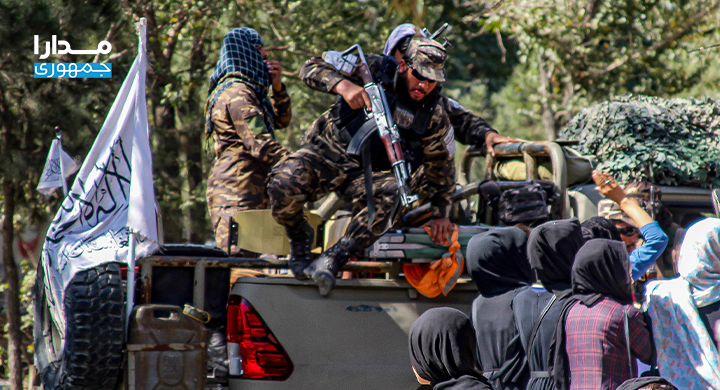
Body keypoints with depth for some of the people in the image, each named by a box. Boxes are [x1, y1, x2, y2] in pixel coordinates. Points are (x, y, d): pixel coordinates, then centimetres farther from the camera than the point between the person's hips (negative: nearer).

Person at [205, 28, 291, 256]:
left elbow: (281, 121, 31)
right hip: (239, 191, -11)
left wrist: (277, 87, 15)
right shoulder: (237, 93, -11)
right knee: (240, 253, -16)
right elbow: (261, 144, -20)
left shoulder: (249, 91, 22)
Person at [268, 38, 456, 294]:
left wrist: (441, 213, 11)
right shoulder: (375, 69, -8)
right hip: (328, 153, -1)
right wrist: (343, 84, -29)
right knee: (284, 183, -31)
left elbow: (441, 166, 14)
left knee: (389, 199, -35)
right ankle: (299, 241, 0)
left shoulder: (434, 118, 1)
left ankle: (333, 259, -29)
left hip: (370, 173, 1)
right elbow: (312, 69, -10)